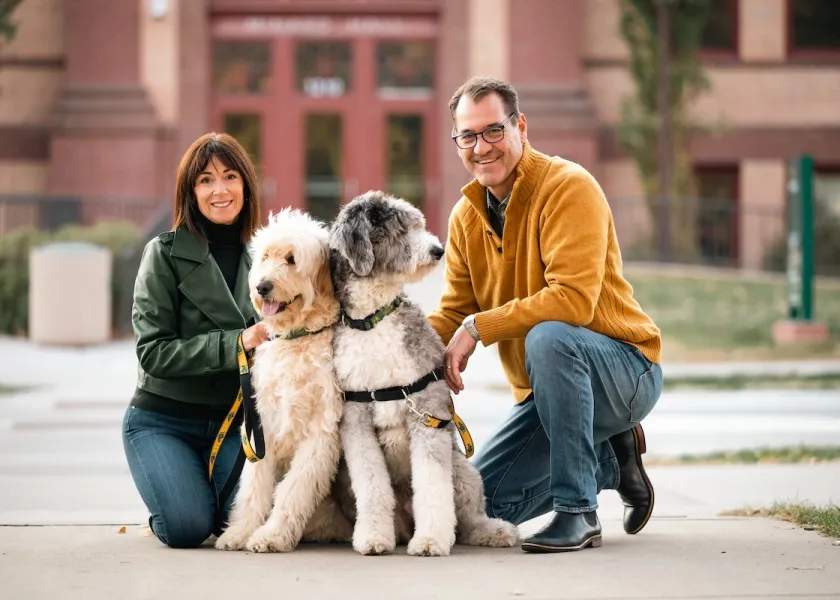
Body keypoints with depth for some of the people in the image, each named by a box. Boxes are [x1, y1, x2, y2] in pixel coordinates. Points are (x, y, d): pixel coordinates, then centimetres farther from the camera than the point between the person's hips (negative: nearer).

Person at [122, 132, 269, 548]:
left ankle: (205, 488, 13)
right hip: (163, 419, -3)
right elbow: (153, 352, -14)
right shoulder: (165, 253, -6)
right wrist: (234, 343, -23)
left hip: (234, 421, 3)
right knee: (188, 528, -25)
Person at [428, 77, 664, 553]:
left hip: (627, 370, -8)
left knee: (549, 337, -38)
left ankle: (579, 512, -27)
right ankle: (610, 456, 22)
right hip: (545, 389, 8)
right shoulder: (467, 215, 4)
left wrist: (479, 327, -29)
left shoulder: (569, 187, -19)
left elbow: (574, 300, -30)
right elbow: (454, 311, 4)